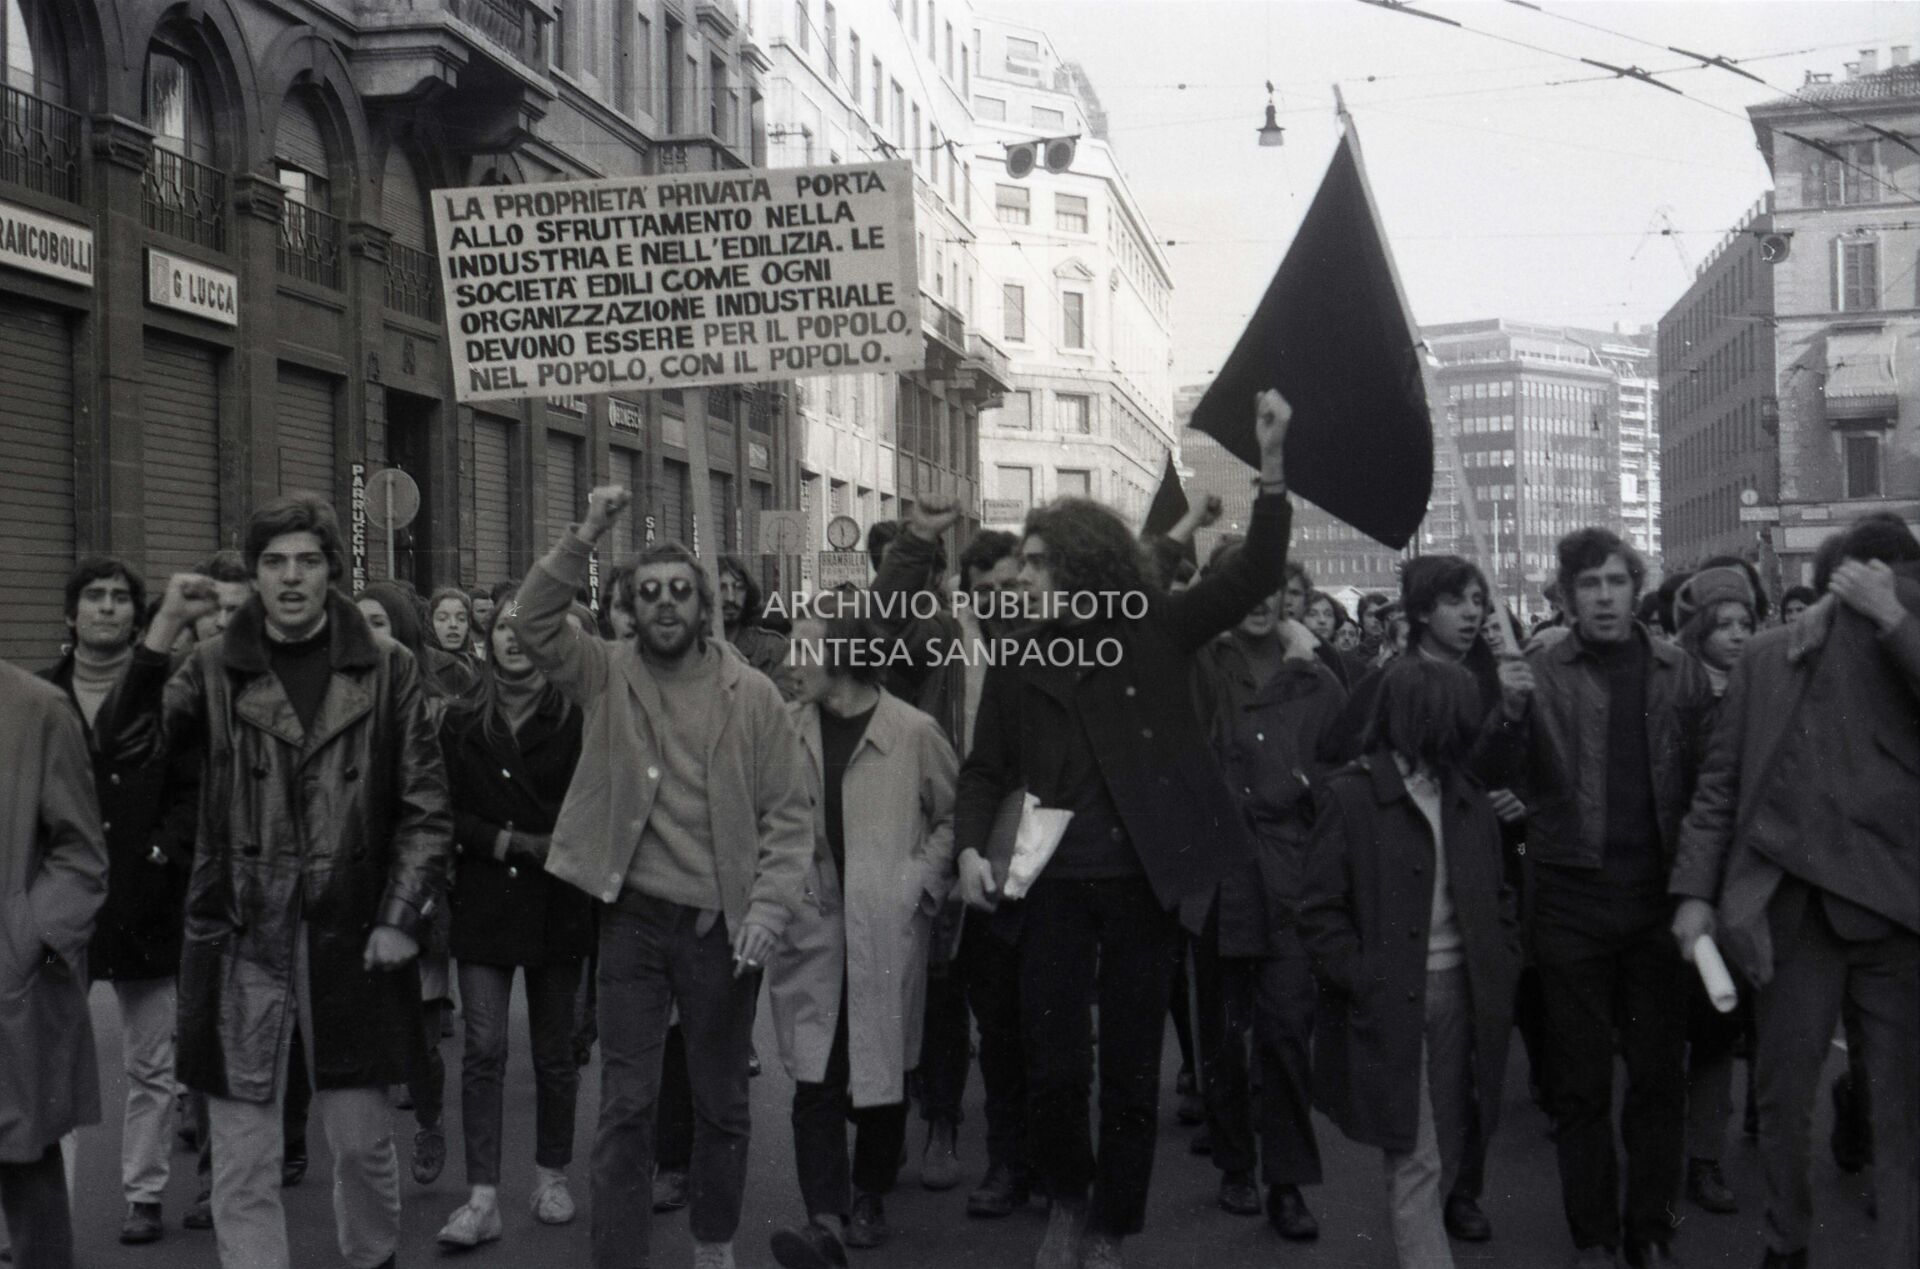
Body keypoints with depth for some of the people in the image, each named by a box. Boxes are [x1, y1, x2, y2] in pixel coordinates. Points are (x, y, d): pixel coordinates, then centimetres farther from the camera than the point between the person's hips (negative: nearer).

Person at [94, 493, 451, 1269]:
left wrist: (400, 916, -5)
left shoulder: (386, 672, 3)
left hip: (348, 941, 0)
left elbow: (426, 806, 3)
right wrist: (163, 629, -16)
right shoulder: (215, 672, 5)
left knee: (361, 1140, 11)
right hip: (240, 942, 0)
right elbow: (124, 742, -10)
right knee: (242, 1158, 6)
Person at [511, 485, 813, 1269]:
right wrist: (585, 537, -19)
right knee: (625, 1106, 3)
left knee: (722, 1102, 14)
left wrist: (768, 911, -12)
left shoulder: (752, 694, -2)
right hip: (632, 919, 0)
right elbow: (533, 623, -12)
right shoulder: (606, 675, 2)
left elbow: (788, 815, -2)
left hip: (722, 926, 0)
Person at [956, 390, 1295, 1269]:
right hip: (1054, 886, 1)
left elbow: (1256, 577, -5)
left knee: (1132, 1071, 8)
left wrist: (1271, 465, -17)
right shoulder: (1015, 659, 5)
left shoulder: (1154, 632, 0)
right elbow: (986, 768, 11)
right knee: (1052, 1065, 2)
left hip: (1144, 881, -1)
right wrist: (972, 846, -6)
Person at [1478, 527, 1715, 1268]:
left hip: (1661, 893, 1)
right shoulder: (1540, 675, 1)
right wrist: (1511, 715, -23)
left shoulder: (1681, 677, 5)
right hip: (1572, 895, -1)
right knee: (1580, 1077, 7)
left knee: (1661, 1073, 9)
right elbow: (1498, 780, -4)